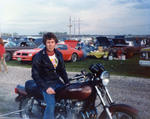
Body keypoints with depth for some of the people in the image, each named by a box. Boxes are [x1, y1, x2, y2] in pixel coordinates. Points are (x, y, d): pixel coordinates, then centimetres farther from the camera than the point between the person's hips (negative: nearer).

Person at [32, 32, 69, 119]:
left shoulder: (59, 54, 7)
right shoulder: (39, 56, -11)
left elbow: (62, 70, 15)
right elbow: (35, 75, -12)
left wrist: (67, 83, 3)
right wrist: (46, 87, -19)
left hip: (57, 82, 6)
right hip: (46, 84, -6)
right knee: (51, 105, -23)